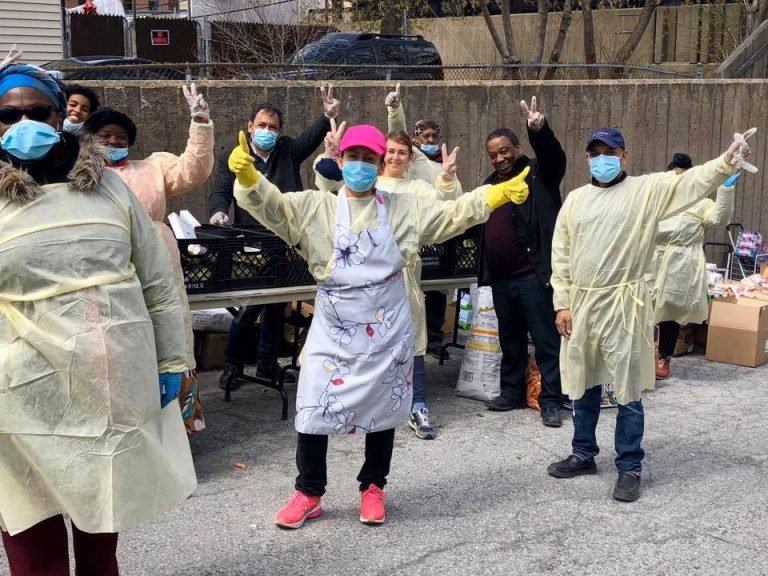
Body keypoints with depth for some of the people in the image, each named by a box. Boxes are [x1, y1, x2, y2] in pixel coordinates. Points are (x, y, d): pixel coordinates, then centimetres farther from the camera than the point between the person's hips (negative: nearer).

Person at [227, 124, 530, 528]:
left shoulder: (404, 208, 4)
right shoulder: (314, 206, 0)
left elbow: (454, 213, 3)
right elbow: (271, 205, -11)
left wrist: (501, 193, -10)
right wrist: (247, 175, -32)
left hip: (386, 329, 1)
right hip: (333, 328, -1)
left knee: (383, 410, 11)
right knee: (313, 409, -1)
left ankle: (372, 488, 30)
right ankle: (309, 493, 16)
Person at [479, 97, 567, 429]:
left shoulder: (538, 174, -4)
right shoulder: (490, 184, 15)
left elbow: (555, 157, -26)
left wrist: (539, 130, -46)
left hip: (533, 275, -7)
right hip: (500, 277, 7)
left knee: (546, 339, -1)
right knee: (510, 339, 17)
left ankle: (551, 401, 6)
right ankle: (512, 392, 29)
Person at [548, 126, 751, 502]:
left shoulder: (647, 190, -1)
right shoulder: (575, 200, 9)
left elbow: (694, 181, -16)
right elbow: (561, 255, 9)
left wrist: (727, 161, -34)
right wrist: (561, 303, 3)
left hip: (623, 304, -4)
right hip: (580, 303, 4)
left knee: (627, 390, 1)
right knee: (583, 385, 15)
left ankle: (629, 468, 14)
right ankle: (583, 455, 31)